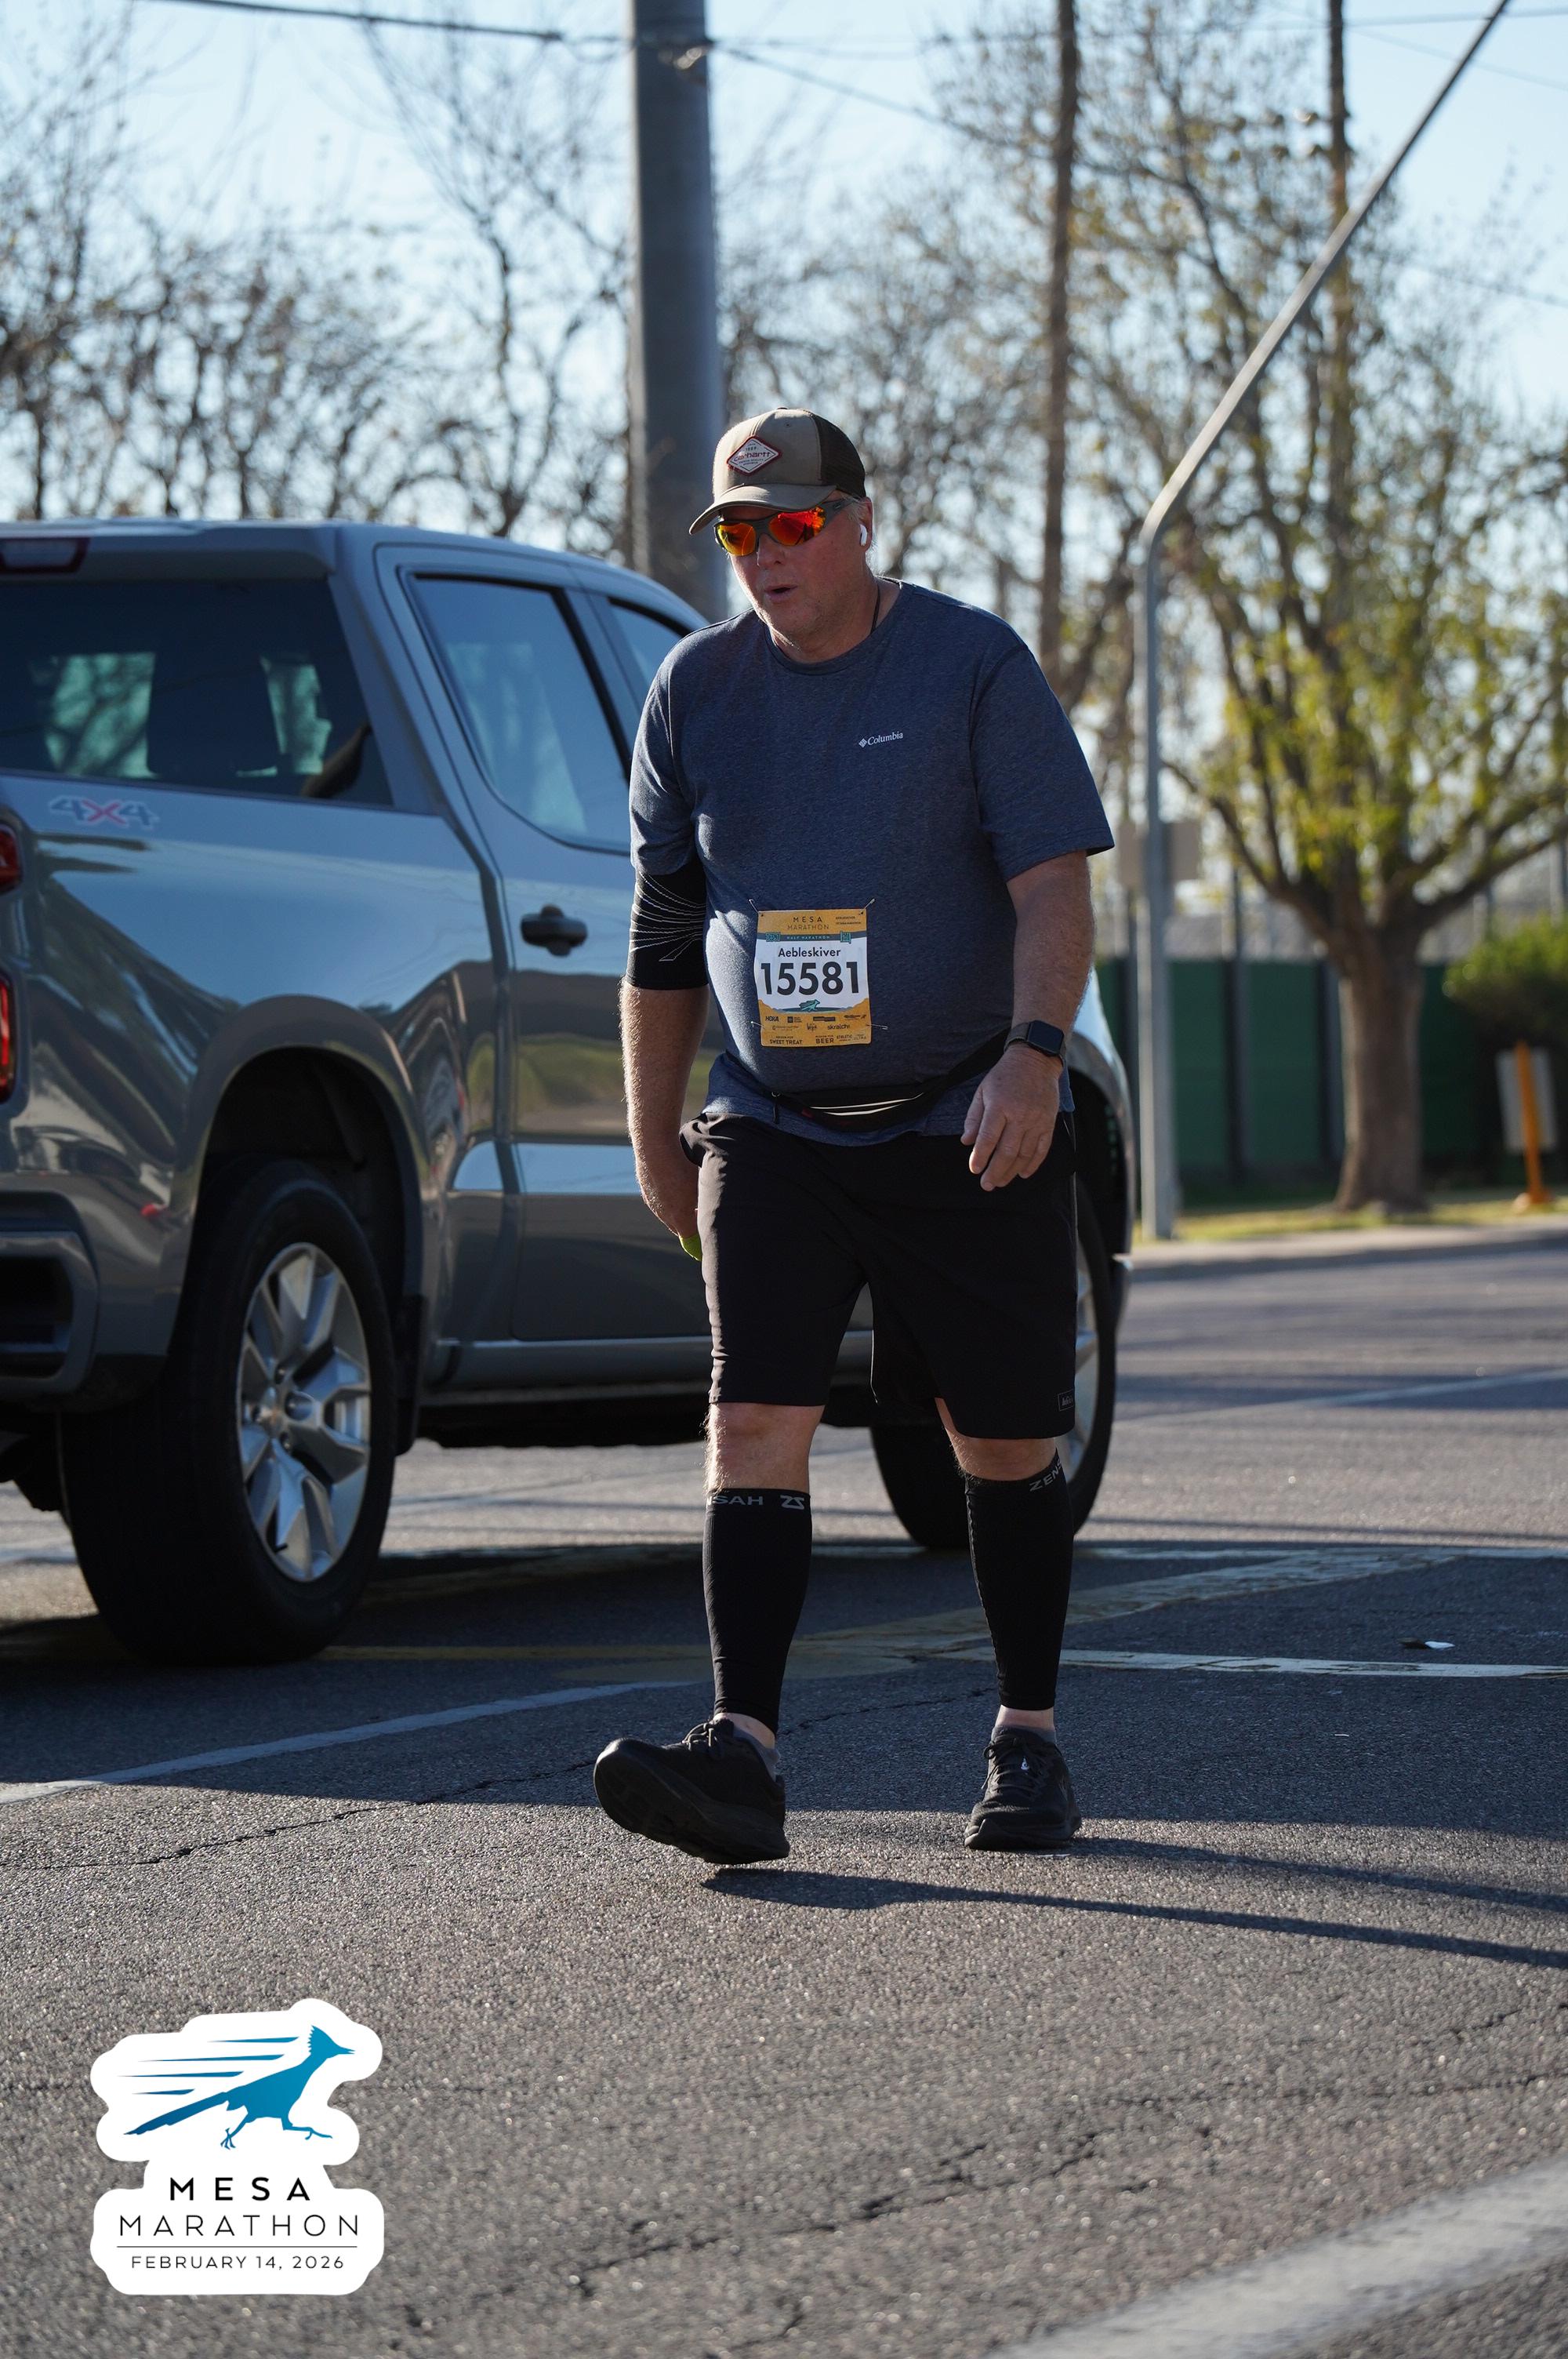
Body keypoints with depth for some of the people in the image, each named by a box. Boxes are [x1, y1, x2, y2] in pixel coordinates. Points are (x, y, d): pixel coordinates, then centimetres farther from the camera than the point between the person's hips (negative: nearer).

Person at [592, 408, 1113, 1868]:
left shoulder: (972, 667, -4)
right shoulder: (696, 688, 7)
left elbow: (1053, 884, -11)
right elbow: (663, 931, 14)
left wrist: (1035, 1052, -26)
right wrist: (652, 1136, 14)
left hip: (969, 1130, -2)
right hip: (772, 1132, 2)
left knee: (1006, 1445, 5)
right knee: (755, 1425, -12)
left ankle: (1028, 1745, 19)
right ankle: (743, 1755, -18)